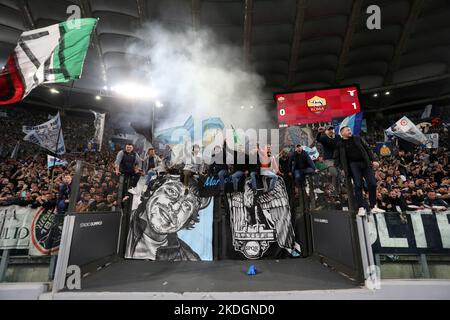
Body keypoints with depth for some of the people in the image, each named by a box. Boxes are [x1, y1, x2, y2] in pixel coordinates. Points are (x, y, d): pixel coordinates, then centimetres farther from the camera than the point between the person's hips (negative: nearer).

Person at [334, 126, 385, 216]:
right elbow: (336, 158, 6)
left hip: (365, 163, 3)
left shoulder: (358, 139, 16)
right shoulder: (340, 144, 6)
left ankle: (373, 206, 11)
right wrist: (342, 168, -4)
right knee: (358, 186, -9)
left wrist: (373, 160, 4)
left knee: (372, 184, -1)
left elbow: (367, 149, 15)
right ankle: (361, 208, -3)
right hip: (353, 165, -3)